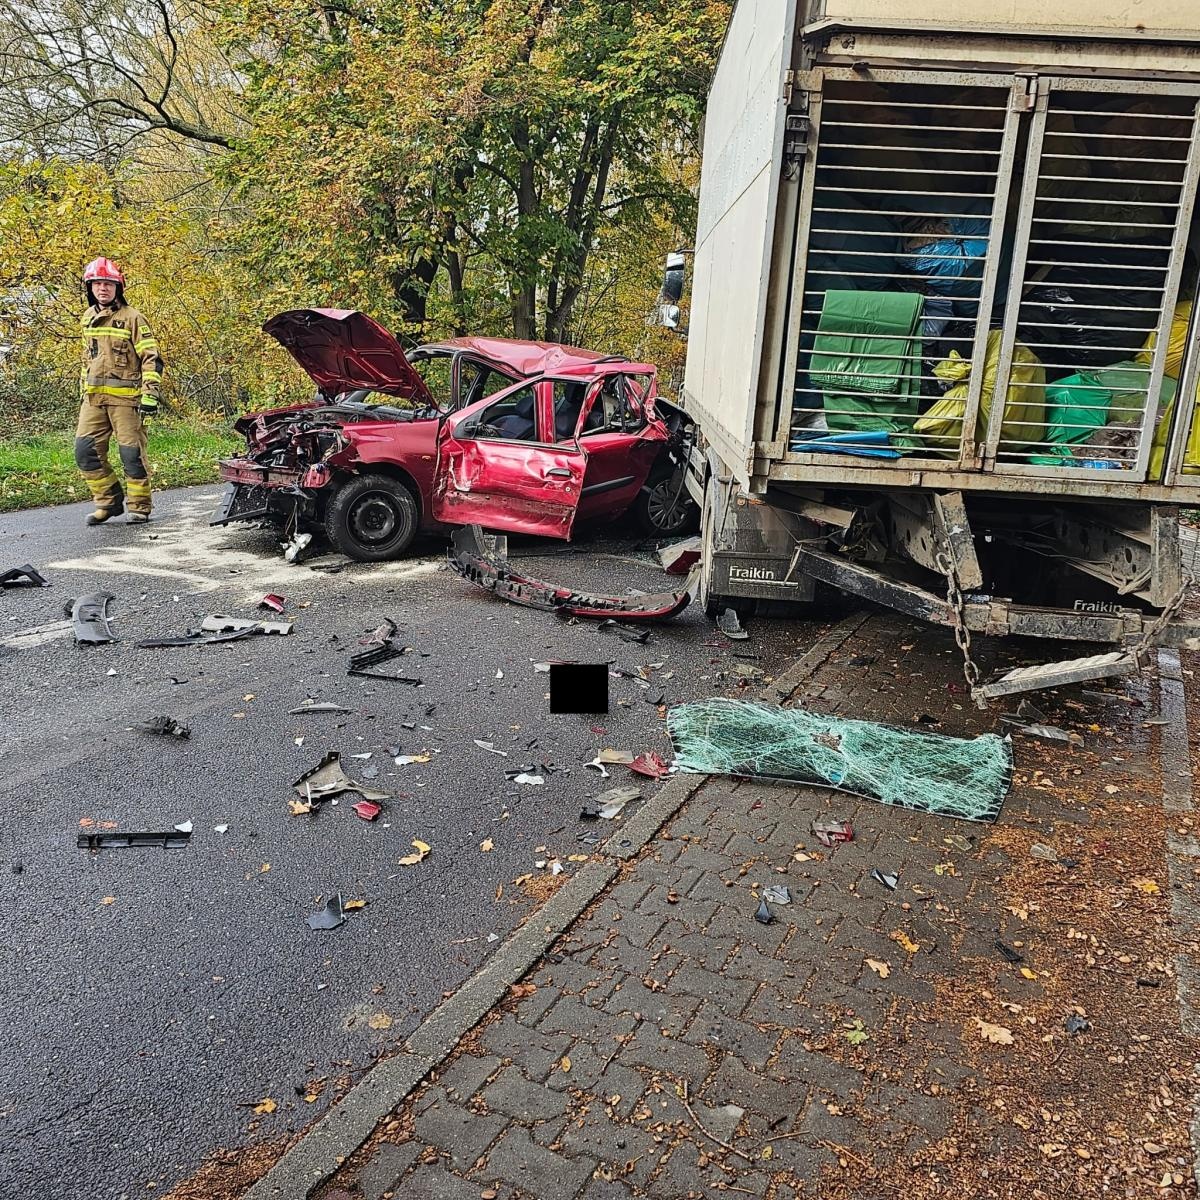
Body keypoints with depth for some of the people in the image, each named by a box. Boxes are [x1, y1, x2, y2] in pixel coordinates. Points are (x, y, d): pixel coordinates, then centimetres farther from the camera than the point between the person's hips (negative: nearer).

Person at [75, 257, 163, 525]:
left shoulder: (132, 318, -4)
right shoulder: (88, 319, 16)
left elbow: (152, 358, -8)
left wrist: (150, 394, -15)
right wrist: (83, 392, 24)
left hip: (125, 397, -6)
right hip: (93, 398, 6)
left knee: (132, 453, -2)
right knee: (86, 452, 0)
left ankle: (139, 507, 9)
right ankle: (109, 501, 12)